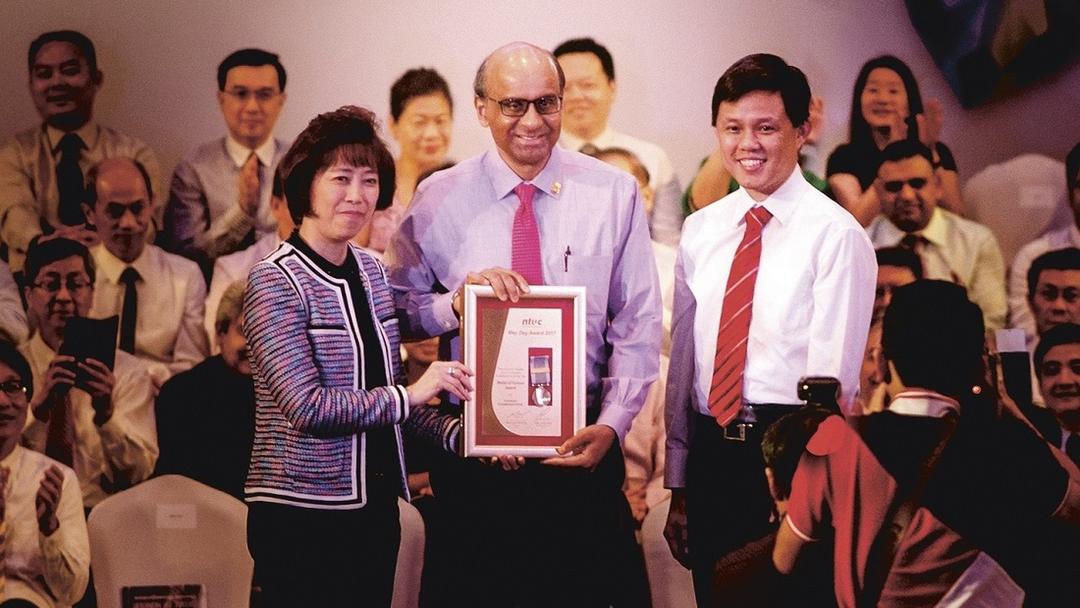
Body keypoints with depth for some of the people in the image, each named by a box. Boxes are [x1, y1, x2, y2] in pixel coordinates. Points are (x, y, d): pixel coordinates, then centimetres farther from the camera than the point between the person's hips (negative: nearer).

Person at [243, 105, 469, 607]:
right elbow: (306, 406, -20)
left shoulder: (371, 271, 10)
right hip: (302, 514, -7)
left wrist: (456, 435, 1)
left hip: (376, 506, 7)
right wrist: (410, 394, -14)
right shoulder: (274, 282, -12)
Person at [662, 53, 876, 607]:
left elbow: (833, 376, -10)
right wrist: (677, 487, 13)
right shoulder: (699, 232, 11)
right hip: (709, 452, 5)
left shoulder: (835, 234, -6)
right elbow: (682, 358, 14)